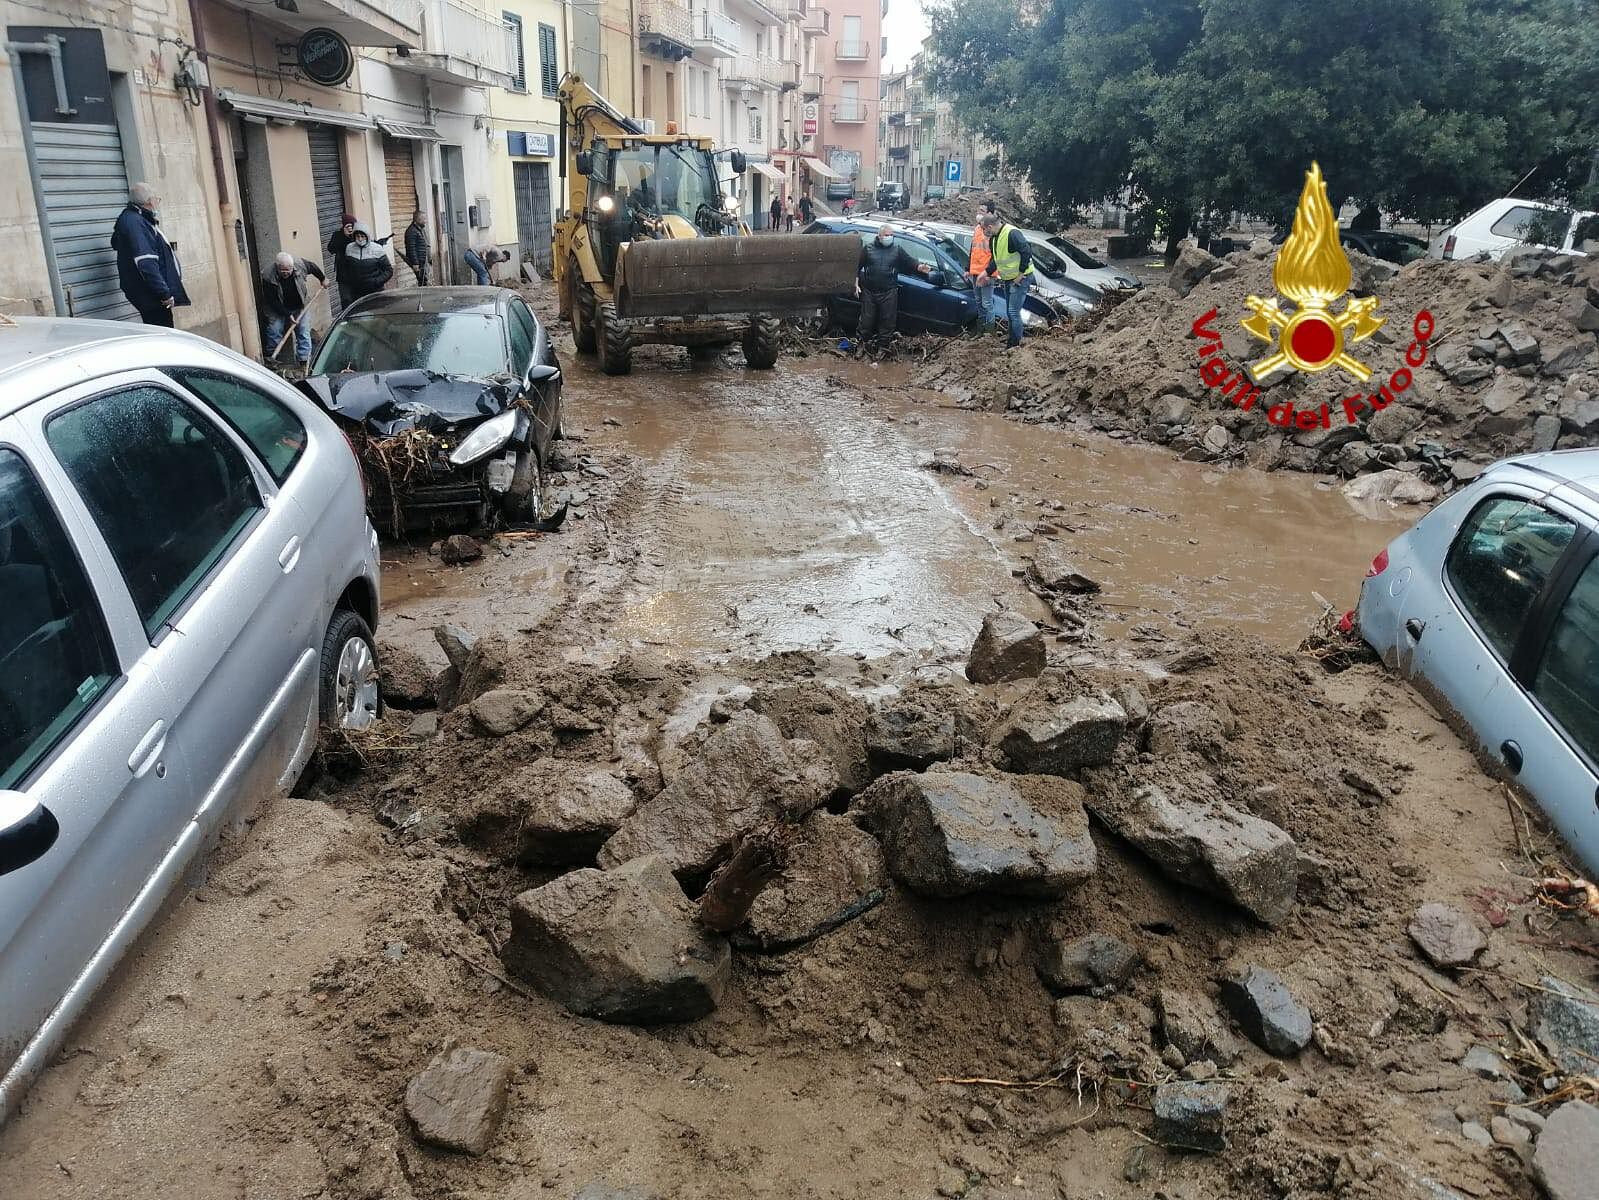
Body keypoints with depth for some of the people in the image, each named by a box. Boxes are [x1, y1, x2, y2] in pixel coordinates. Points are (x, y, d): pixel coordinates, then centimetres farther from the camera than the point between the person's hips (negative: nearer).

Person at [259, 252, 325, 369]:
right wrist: (288, 315, -24)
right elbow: (273, 302, -21)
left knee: (304, 333, -1)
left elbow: (313, 267, 3)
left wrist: (322, 279, 19)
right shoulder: (268, 277, -28)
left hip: (301, 307, 2)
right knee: (274, 331, -6)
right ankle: (271, 358, 12)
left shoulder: (300, 265, -22)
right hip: (278, 310, -2)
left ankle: (304, 361, 4)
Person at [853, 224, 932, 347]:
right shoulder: (868, 248, 5)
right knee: (867, 319, 4)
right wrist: (856, 284, 0)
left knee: (888, 320, 3)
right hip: (869, 291, -1)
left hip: (889, 292, 1)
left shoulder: (897, 250, 8)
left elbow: (910, 262, 2)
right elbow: (858, 267, 7)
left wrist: (920, 267, -19)